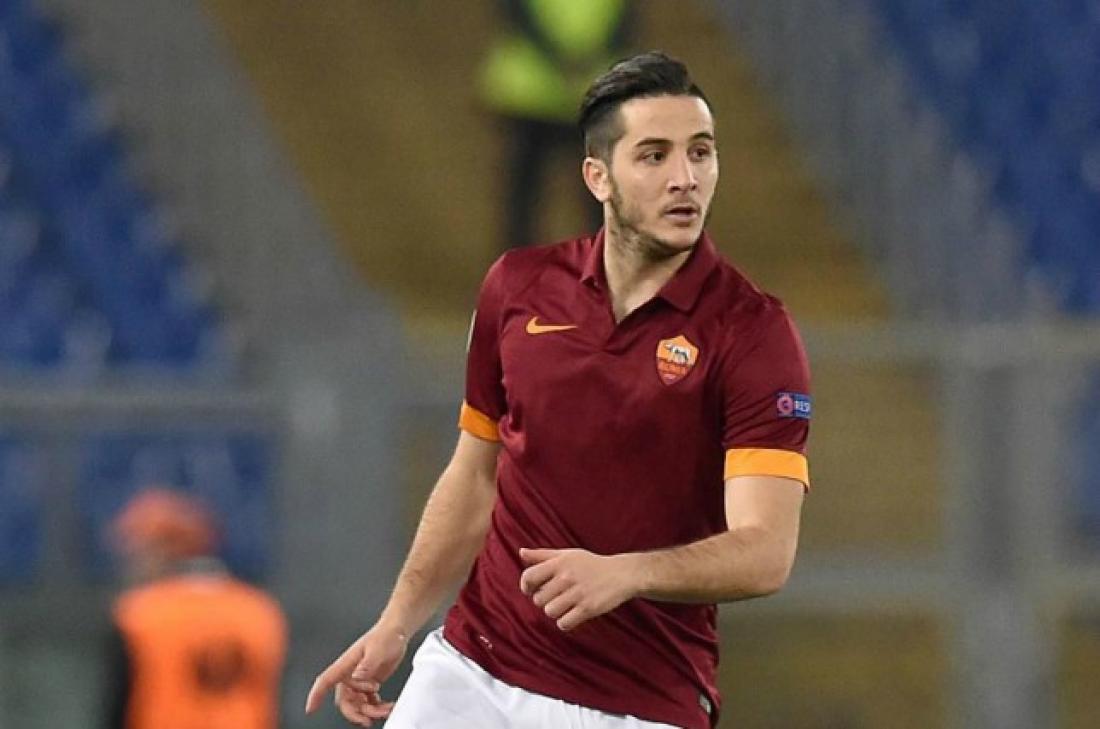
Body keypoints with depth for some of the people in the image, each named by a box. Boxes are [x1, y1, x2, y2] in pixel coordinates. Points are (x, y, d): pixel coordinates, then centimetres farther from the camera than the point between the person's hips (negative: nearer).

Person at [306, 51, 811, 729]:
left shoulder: (755, 334, -11)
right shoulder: (518, 287, 4)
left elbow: (764, 553, -19)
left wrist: (622, 574, -34)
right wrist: (398, 623, 7)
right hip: (472, 675, 4)